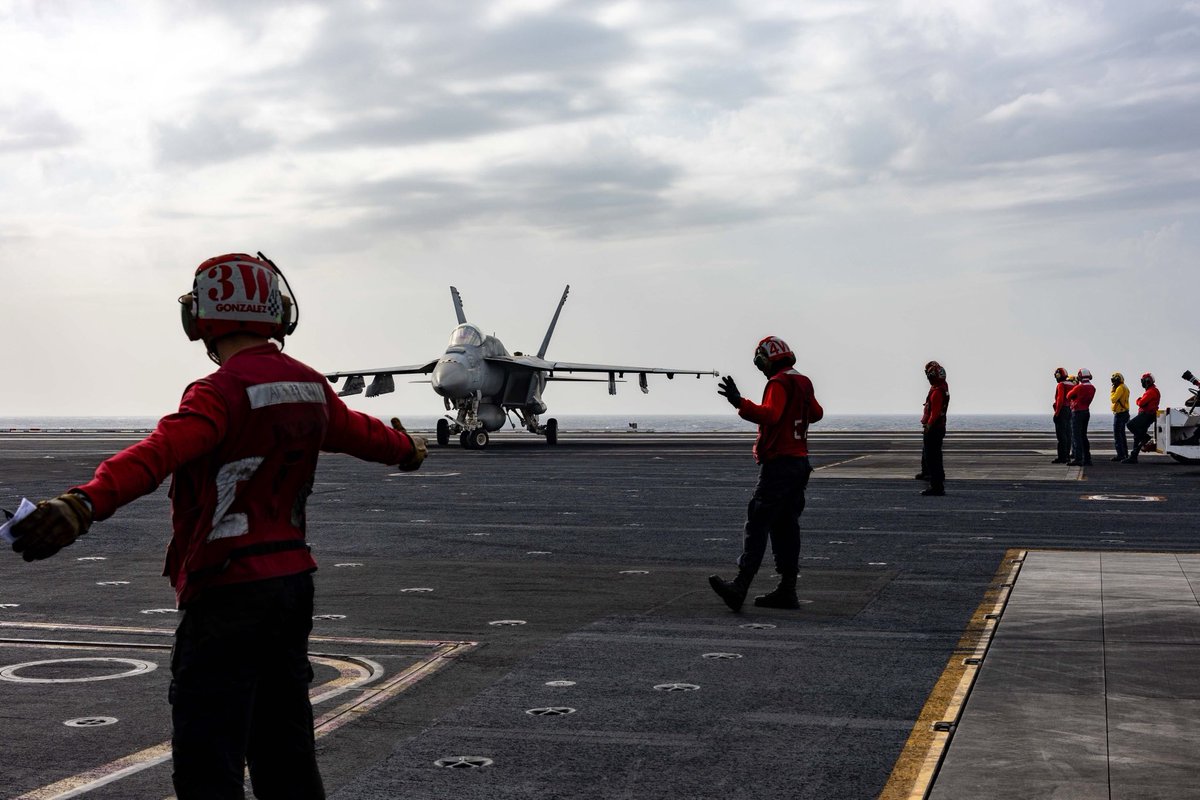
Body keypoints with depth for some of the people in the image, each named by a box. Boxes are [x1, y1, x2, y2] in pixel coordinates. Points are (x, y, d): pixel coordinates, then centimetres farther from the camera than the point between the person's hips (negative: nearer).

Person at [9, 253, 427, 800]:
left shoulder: (222, 393, -16)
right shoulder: (309, 388, 9)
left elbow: (160, 453, -35)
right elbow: (360, 431, 29)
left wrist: (84, 504, -49)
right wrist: (406, 447, 51)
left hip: (227, 591, -8)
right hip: (292, 579, 8)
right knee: (283, 745, 20)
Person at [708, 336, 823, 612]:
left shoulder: (779, 383, -13)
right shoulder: (803, 382, 15)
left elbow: (770, 415, -30)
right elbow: (816, 413, 32)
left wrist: (740, 403, -38)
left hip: (778, 463, -9)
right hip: (799, 462, 9)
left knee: (757, 524, -13)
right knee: (786, 526, 12)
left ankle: (740, 587, -21)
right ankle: (787, 591, 12)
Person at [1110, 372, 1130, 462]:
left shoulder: (1120, 388, -16)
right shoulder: (1125, 387, 16)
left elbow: (1113, 399, -22)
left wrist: (1112, 391, -9)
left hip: (1119, 414, -10)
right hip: (1124, 413, 10)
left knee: (1117, 435, -8)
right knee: (1122, 434, 17)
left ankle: (1120, 455, -10)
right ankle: (1125, 454, 21)